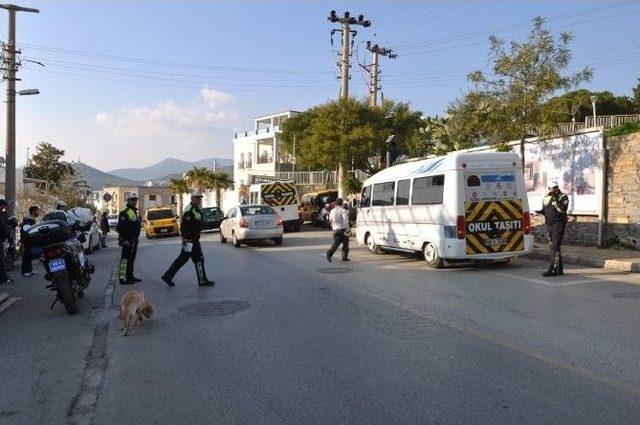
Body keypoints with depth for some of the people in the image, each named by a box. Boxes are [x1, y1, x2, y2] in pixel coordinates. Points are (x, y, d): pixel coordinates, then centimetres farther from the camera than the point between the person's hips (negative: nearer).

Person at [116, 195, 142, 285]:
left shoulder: (135, 212, 17)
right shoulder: (125, 213, -15)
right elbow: (121, 227, -22)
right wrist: (124, 239, -25)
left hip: (134, 239, 10)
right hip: (127, 240, -10)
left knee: (132, 259, 16)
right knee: (125, 258, -9)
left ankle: (130, 276, 25)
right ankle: (123, 278, -8)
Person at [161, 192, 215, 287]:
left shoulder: (195, 209, 16)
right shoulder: (190, 210, -16)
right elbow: (184, 227, -22)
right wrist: (186, 240, -25)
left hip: (194, 239, 10)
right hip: (190, 239, -10)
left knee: (182, 259, 13)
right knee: (199, 259, -3)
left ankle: (167, 276, 18)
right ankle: (202, 281, 6)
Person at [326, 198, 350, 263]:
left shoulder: (332, 211, 10)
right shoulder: (343, 210, -6)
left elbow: (330, 220, 19)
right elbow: (345, 219, -20)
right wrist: (347, 229, -26)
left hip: (335, 230, 4)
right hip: (343, 229, -4)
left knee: (335, 243, 2)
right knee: (345, 244, 10)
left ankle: (329, 253, -22)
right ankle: (345, 257, 11)